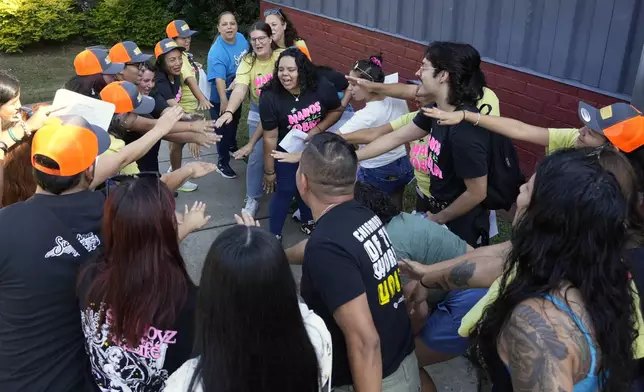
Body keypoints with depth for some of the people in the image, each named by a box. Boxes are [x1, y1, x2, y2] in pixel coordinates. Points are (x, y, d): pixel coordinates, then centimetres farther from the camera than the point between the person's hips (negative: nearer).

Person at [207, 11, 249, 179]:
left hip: (237, 93, 8)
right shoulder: (216, 52, -34)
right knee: (223, 129, 7)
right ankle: (222, 163, 24)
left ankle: (233, 146, 57)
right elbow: (219, 78, -44)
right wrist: (223, 101, -56)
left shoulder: (241, 38, -10)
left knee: (234, 123, 30)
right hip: (221, 98, -8)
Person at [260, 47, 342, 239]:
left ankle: (308, 222, 47)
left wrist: (318, 129, -21)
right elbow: (270, 137, -22)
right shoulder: (270, 97, -28)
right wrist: (269, 171, -15)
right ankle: (274, 235, 23)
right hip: (287, 151, -3)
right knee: (285, 191, 2)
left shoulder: (322, 87, -23)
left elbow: (336, 111, -4)